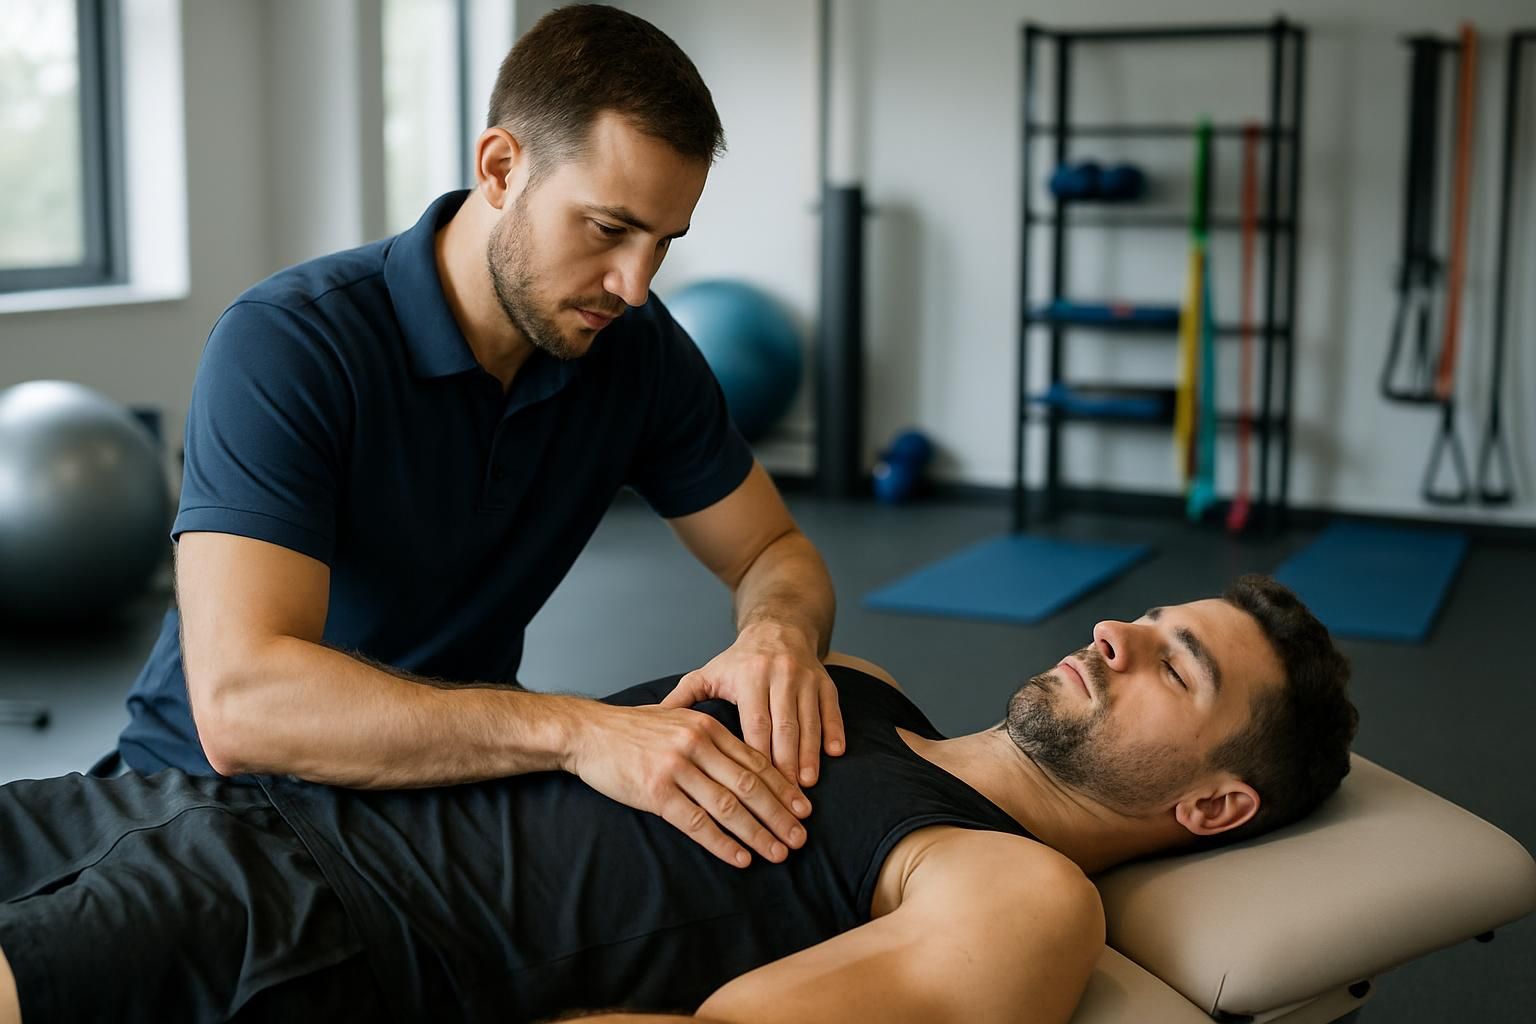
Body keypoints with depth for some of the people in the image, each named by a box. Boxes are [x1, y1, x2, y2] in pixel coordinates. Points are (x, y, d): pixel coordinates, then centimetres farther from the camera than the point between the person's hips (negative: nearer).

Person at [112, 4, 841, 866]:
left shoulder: (636, 346, -8)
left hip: (460, 768, 3)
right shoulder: (285, 344, -26)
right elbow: (239, 704, -37)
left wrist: (778, 635, -24)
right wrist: (574, 730, -46)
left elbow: (775, 554, 2)